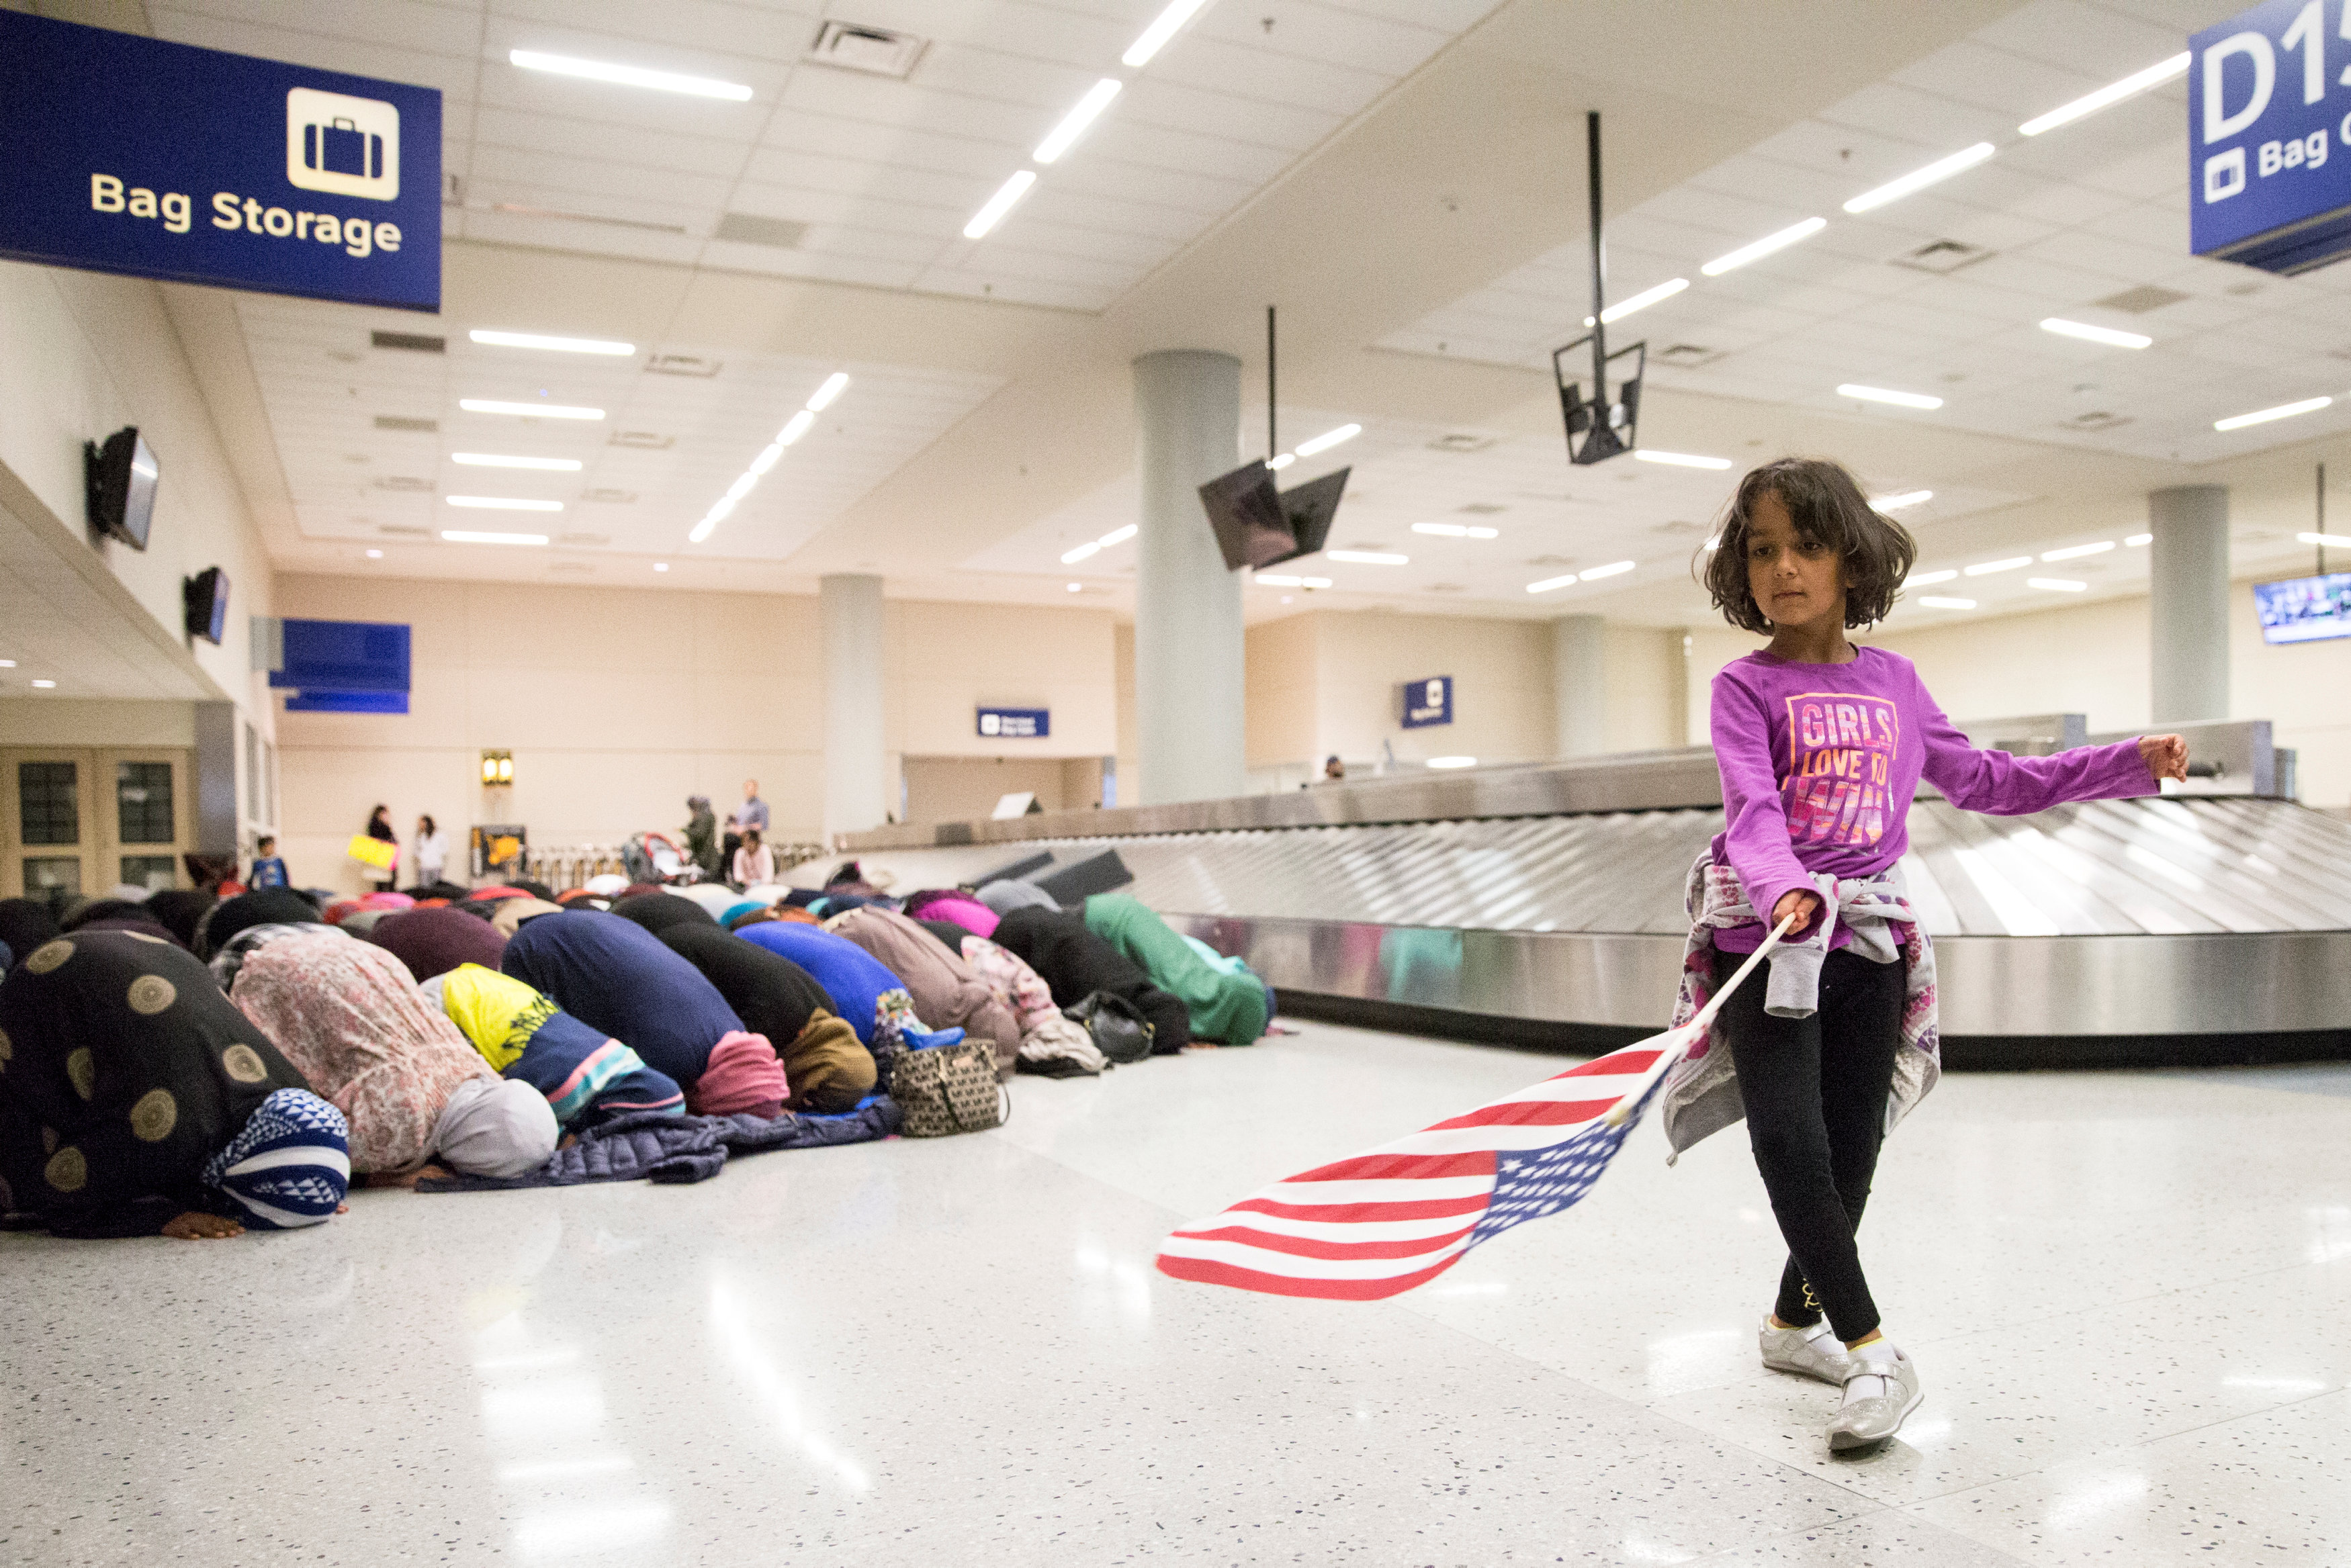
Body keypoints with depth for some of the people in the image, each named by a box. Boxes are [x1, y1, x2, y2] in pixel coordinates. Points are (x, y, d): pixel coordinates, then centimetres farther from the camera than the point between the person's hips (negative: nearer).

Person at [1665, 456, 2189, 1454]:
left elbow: (1985, 781, 18)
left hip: (1869, 942, 4)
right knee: (1792, 1148, -15)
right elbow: (1751, 808, -19)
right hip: (1765, 940, -4)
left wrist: (2127, 764, 16)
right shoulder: (1746, 688, -4)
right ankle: (1875, 1355, -4)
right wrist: (1783, 889, -38)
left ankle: (1797, 1320, 30)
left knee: (1851, 1155, 9)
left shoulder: (1893, 681, 10)